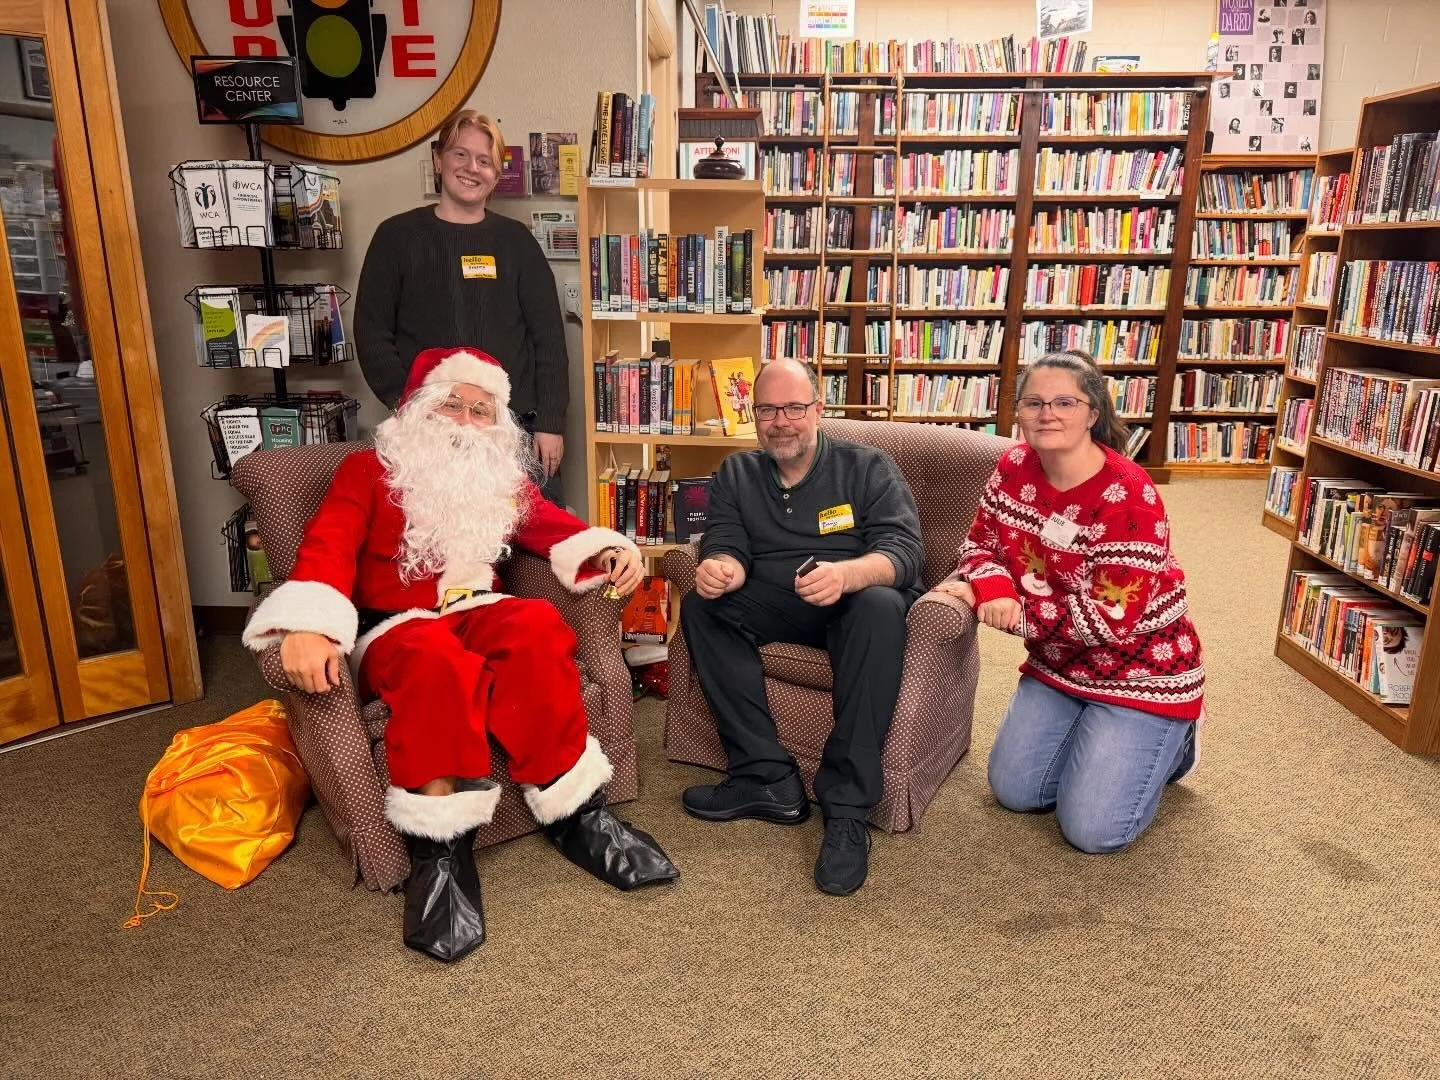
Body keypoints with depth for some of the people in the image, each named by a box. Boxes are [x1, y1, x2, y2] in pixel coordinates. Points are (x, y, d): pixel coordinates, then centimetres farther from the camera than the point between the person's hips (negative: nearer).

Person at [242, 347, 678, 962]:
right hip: (394, 627, -3)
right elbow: (327, 547, -6)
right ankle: (439, 848, -31)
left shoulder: (502, 478, 22)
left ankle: (574, 814, -25)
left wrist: (610, 551, -9)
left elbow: (557, 530, 15)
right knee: (437, 660, -39)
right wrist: (307, 627, -26)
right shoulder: (369, 469, 9)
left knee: (538, 626, -32)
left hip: (480, 612, 3)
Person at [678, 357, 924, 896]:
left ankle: (846, 808, -35)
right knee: (701, 606, -23)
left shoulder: (868, 468, 1)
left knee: (881, 606, -37)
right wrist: (721, 567, -30)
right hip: (774, 608, 3)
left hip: (850, 605, -3)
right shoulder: (736, 474, 11)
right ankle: (768, 778, -25)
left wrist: (847, 575, -37)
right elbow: (728, 545, -1)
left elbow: (904, 549, -13)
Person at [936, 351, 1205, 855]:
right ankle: (1098, 738, 30)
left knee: (1091, 829, -7)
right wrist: (990, 584, -25)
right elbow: (981, 547, -1)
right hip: (1057, 664, 6)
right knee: (1013, 791, 6)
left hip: (1139, 671, -6)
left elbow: (1110, 618, -27)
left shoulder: (1129, 496, -26)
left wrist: (1013, 610, -24)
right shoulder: (1014, 468, -7)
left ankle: (1169, 741, 19)